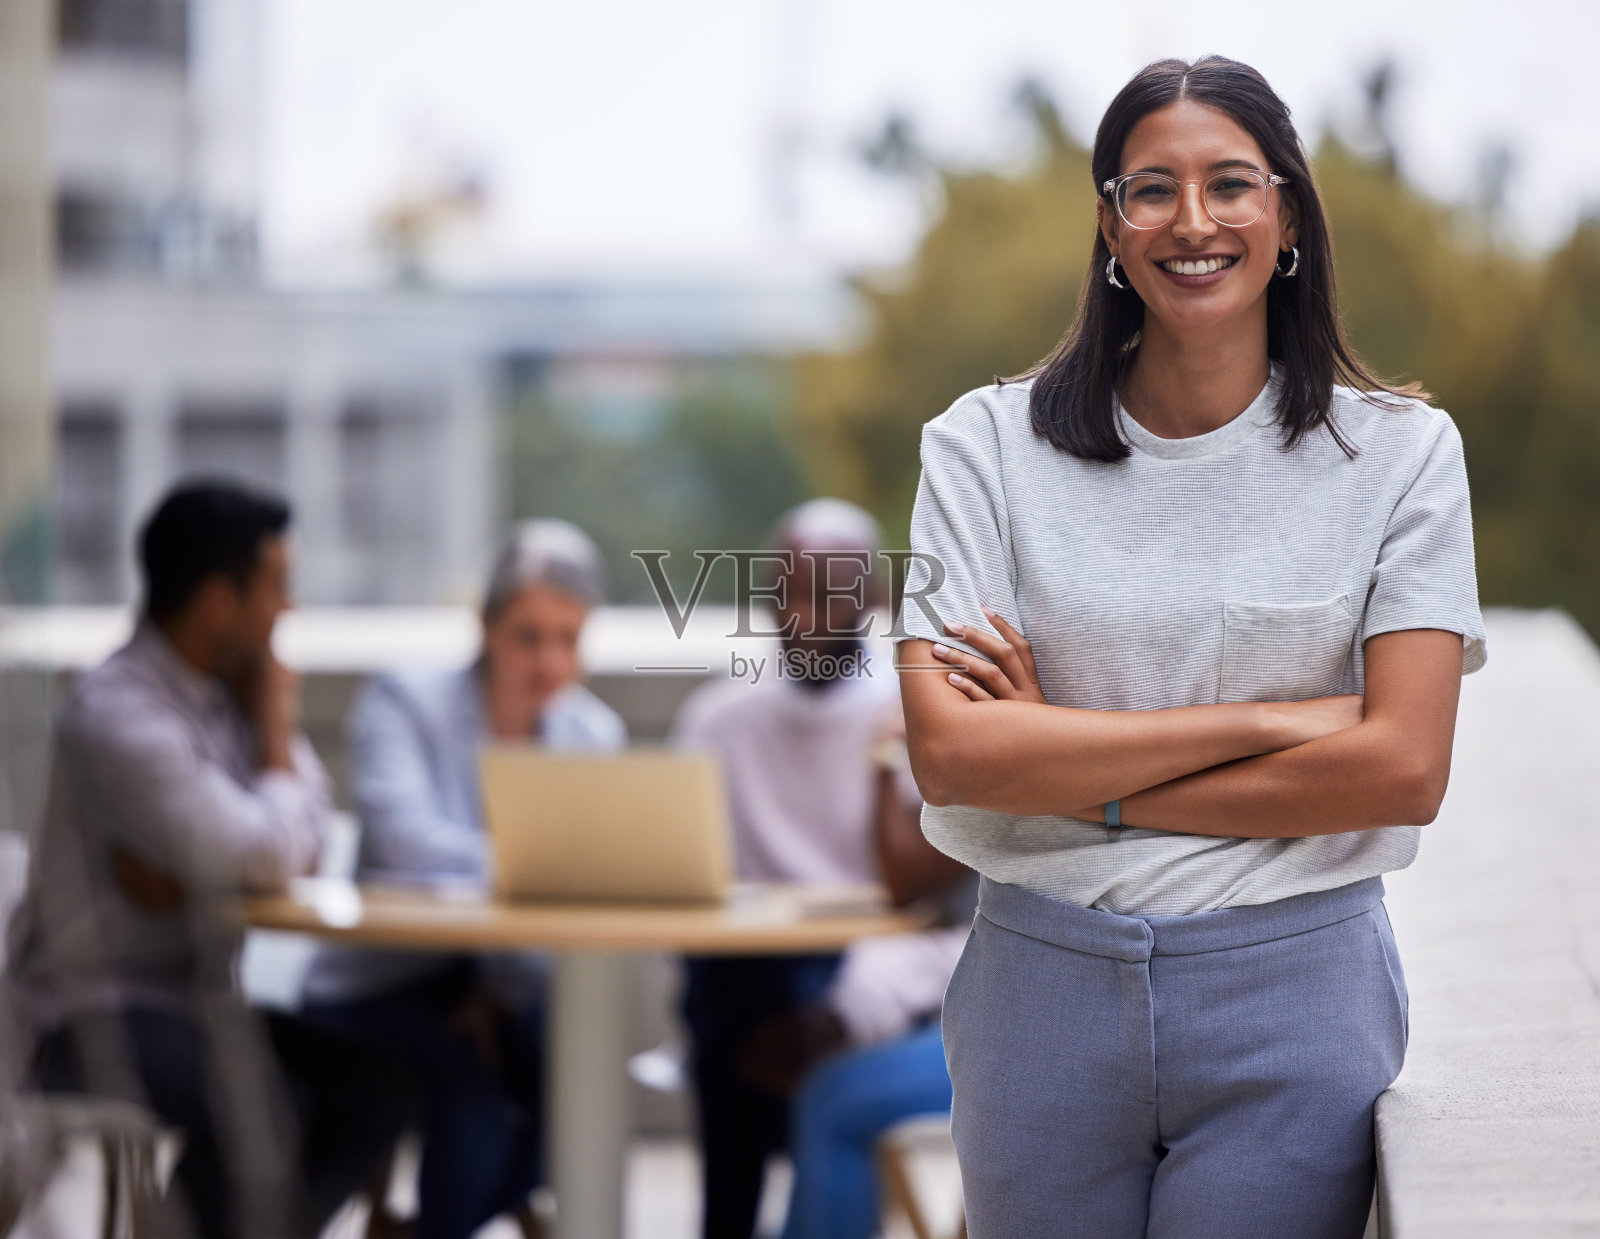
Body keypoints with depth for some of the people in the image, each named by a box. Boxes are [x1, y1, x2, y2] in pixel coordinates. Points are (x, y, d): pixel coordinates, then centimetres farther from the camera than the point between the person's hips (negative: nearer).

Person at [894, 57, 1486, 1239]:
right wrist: (1266, 720, -15)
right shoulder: (988, 446, -1)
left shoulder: (1398, 451, -1)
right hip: (1042, 987, 1)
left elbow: (1405, 769, -10)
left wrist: (1078, 780, -12)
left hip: (1293, 997, -1)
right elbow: (950, 753, -12)